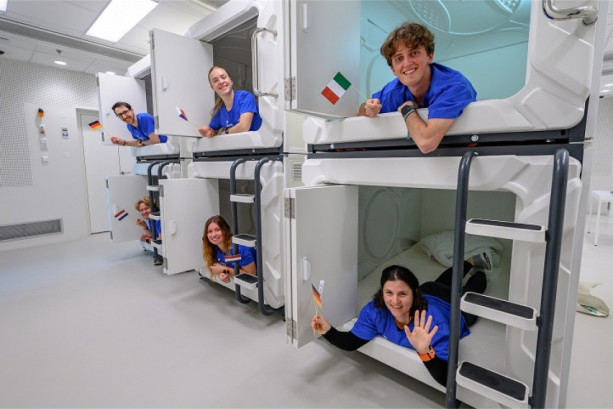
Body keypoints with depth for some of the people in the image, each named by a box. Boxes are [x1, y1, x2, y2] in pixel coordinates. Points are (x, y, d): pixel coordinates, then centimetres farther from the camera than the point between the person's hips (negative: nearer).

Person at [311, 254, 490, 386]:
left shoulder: (432, 322, -51)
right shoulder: (375, 310, -41)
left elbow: (447, 379, -52)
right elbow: (352, 342, -32)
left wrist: (425, 351, -70)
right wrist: (329, 331, -51)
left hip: (453, 304, -3)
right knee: (441, 282, 38)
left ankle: (478, 271, 62)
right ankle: (470, 263, 62)